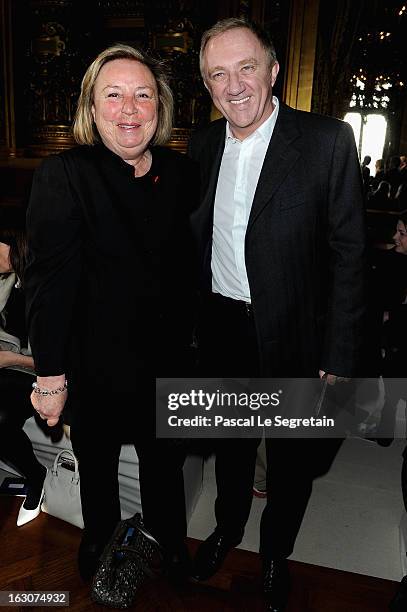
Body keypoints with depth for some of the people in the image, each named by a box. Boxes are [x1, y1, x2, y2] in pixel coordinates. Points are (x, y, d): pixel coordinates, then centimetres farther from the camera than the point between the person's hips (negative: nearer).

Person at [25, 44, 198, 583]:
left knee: (166, 459, 23)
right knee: (97, 459, 22)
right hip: (97, 365, -3)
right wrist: (50, 376, -18)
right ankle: (99, 535, 52)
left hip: (170, 359, 4)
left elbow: (191, 265, 3)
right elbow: (49, 281, -19)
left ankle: (168, 537, 51)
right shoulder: (63, 176, -16)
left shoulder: (182, 173, -3)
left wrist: (188, 336, 3)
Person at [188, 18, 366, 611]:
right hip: (221, 329, 4)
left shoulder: (328, 141, -12)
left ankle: (275, 551, 46)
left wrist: (338, 360, -14)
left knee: (291, 459, 17)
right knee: (230, 440, 24)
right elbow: (197, 238, 8)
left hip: (292, 337, -3)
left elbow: (348, 254, -12)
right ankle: (228, 526, 52)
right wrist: (192, 319, 5)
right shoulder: (203, 144, 2)